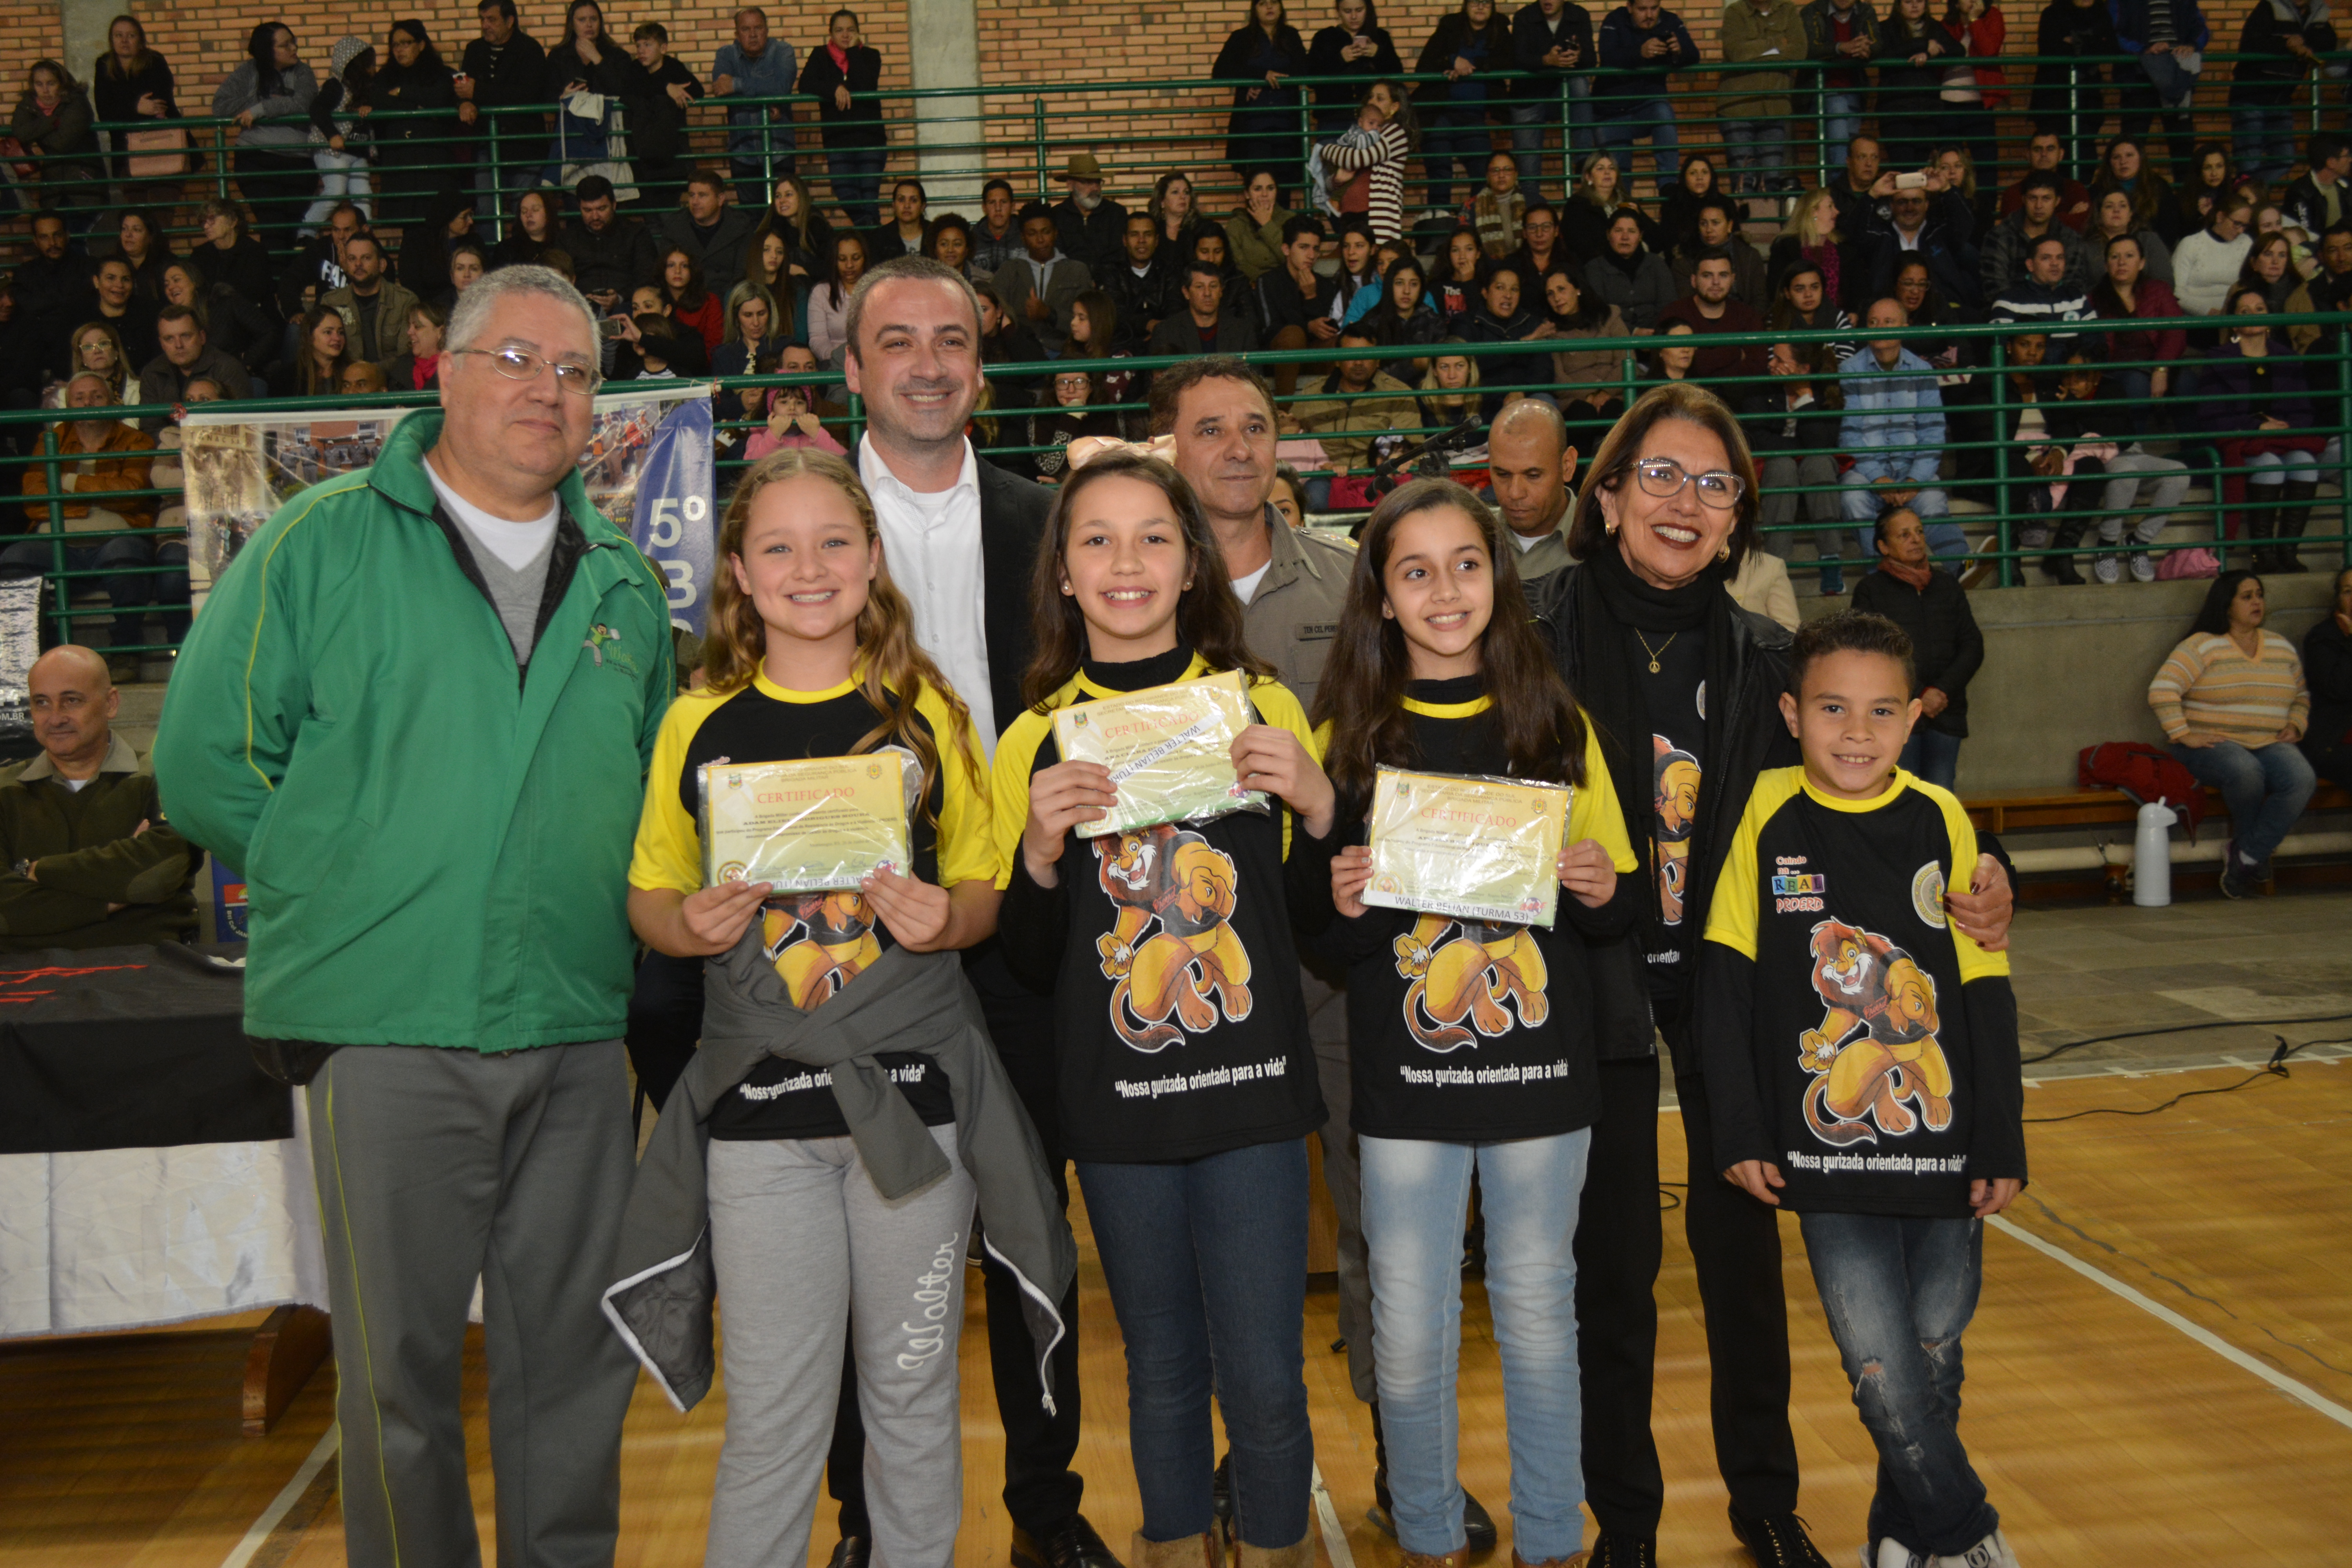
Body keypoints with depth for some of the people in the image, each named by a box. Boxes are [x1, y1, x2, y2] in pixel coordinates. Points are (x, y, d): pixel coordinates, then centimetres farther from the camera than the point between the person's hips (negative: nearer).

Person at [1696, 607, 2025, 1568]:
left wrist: (2002, 1144, 3)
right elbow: (1724, 983, -2)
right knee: (1885, 1380, -4)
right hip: (1829, 1159, -2)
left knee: (1935, 1364, 13)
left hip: (1945, 1150, 2)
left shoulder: (1941, 821, -1)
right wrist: (1740, 1130, -5)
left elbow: (1986, 993, 3)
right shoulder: (1766, 815, -5)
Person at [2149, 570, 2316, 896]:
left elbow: (2302, 695, 28)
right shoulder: (2201, 646, -2)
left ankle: (2245, 857, -17)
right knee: (2246, 770, -38)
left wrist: (2295, 725, 8)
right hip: (2214, 744, -5)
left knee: (2302, 778, -28)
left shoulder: (2282, 647, 17)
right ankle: (2254, 852, -9)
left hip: (2269, 744, 5)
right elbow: (2162, 690, -12)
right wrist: (2183, 735, -18)